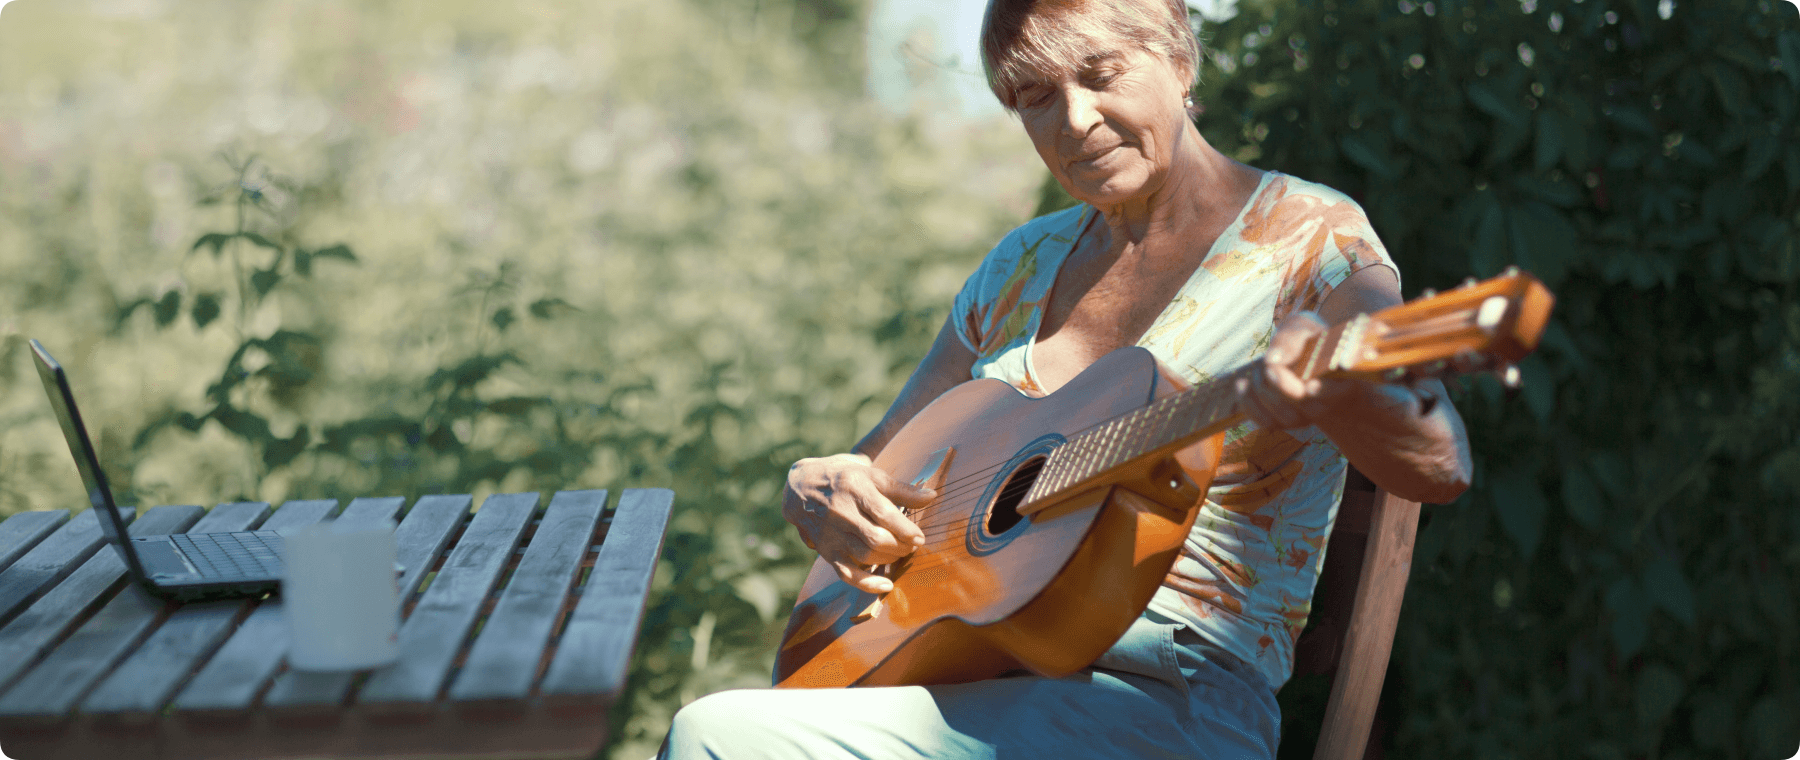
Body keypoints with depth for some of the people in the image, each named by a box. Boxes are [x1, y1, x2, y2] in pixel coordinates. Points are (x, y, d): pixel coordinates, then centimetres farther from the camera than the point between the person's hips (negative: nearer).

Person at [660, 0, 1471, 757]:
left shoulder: (1311, 238, -3)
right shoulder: (1026, 263, 16)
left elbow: (1439, 465, -20)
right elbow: (877, 460, 22)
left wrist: (1328, 394, -43)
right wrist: (818, 488, -3)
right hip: (967, 662, 6)